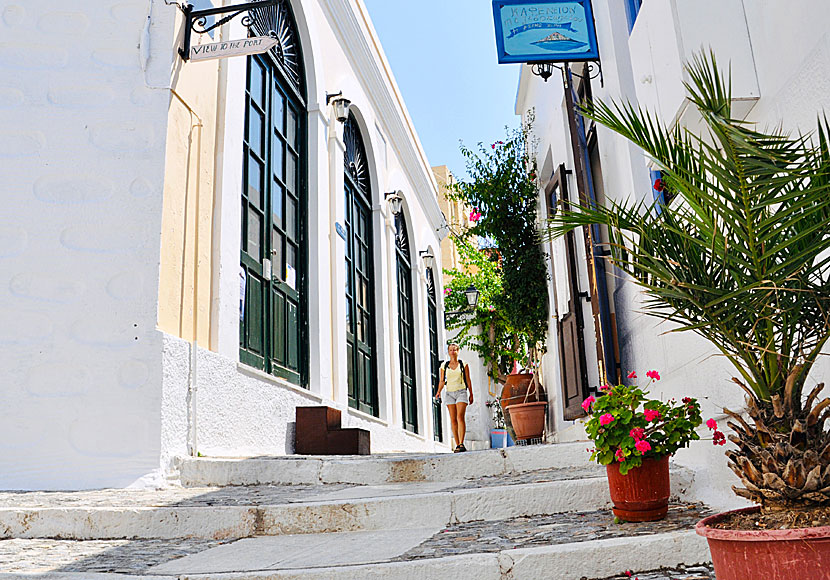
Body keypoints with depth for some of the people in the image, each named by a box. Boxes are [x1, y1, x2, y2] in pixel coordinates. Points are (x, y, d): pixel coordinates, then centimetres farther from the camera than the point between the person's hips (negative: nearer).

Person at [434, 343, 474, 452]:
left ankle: (461, 444, -22)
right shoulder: (444, 366, 11)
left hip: (461, 392, -3)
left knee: (460, 417, -18)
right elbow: (442, 380, 10)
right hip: (449, 393, 3)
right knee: (453, 420, 0)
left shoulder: (463, 364, 6)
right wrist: (439, 392, -6)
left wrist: (471, 394, 5)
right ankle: (457, 445, 5)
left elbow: (468, 380, 7)